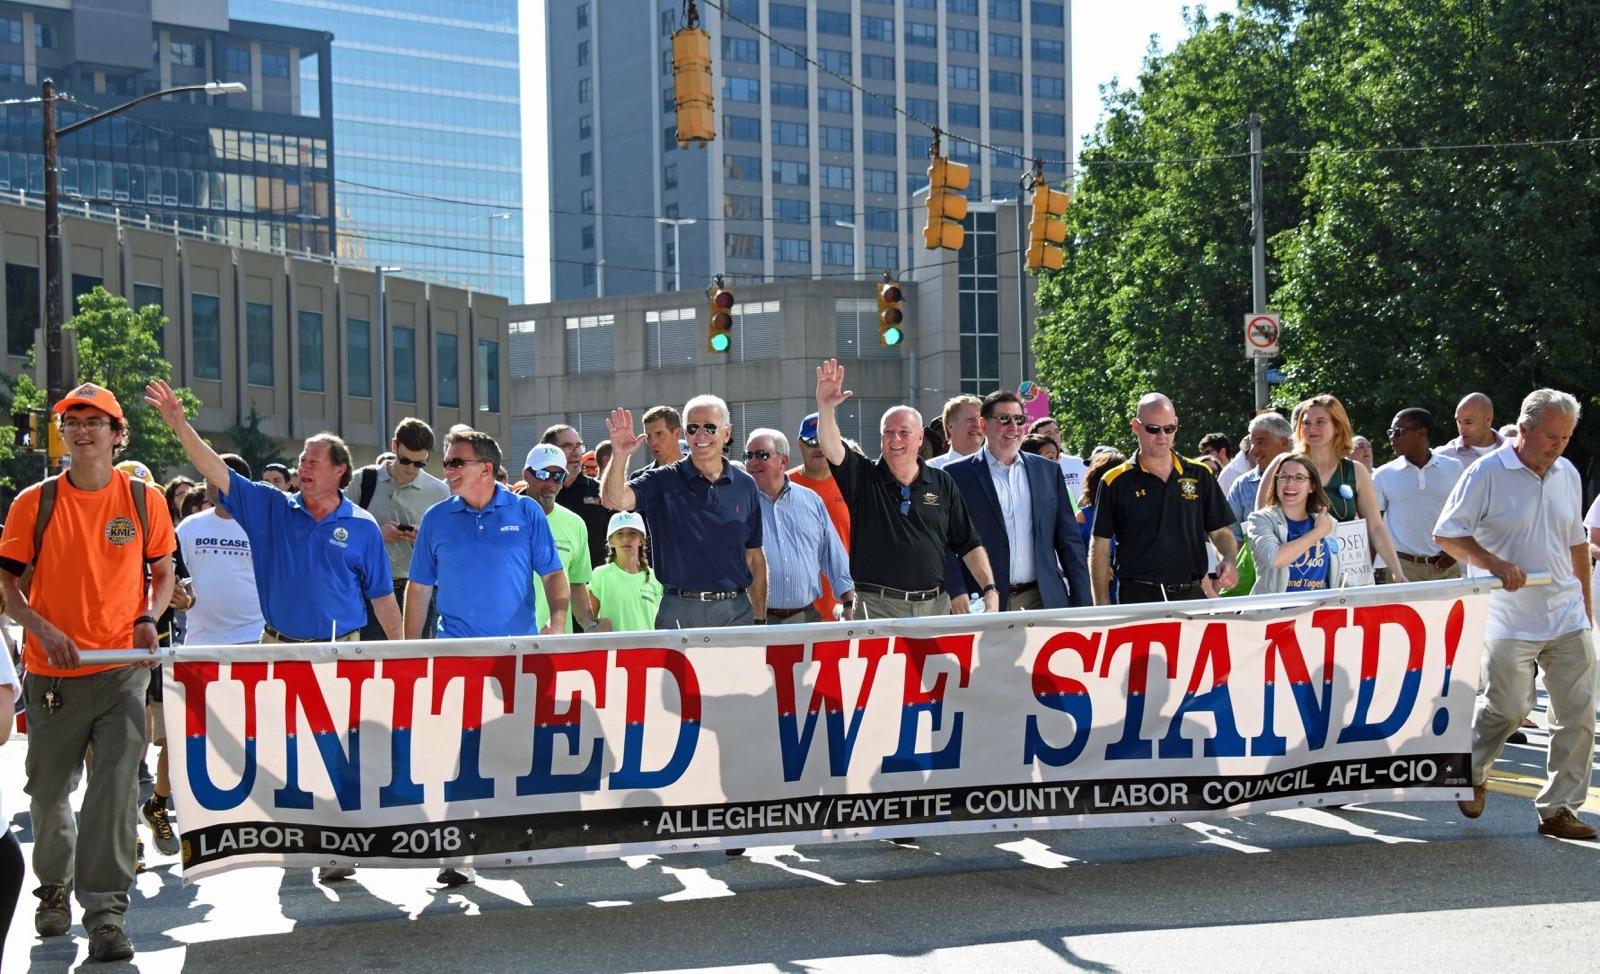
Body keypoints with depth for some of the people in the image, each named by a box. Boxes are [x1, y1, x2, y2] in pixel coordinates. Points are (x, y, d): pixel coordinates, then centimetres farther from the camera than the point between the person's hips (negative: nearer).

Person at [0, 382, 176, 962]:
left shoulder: (144, 500, 1)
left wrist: (148, 618, -6)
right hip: (53, 672, 1)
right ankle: (54, 888, 36)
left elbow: (164, 572, 12)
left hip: (123, 667, -1)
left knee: (117, 789, -9)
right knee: (50, 789, 13)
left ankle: (105, 910, -5)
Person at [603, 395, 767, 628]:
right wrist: (619, 456, -33)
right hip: (679, 611, -2)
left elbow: (754, 558, 12)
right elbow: (614, 499, -15)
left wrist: (760, 620, 8)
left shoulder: (745, 486, 9)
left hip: (735, 610, 2)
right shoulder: (662, 482, 3)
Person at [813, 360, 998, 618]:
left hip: (935, 605, 2)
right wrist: (825, 407, -31)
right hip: (878, 606, -2)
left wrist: (990, 590, 0)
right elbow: (831, 449, -14)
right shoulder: (864, 478, 5)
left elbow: (969, 545, 11)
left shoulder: (942, 483, 11)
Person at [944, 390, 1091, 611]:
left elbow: (1069, 541, 13)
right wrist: (957, 592, -14)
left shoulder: (1048, 471, 13)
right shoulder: (958, 475, 2)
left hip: (1043, 599, 3)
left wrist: (1082, 602, 6)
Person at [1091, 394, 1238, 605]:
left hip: (1192, 595, 3)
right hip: (1138, 598, -3)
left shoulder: (1200, 475, 11)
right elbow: (1100, 548, 2)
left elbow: (1220, 531, 15)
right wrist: (1103, 609, -4)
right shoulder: (1116, 482, 2)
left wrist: (1228, 560, -7)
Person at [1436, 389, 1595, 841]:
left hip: (1567, 618, 5)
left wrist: (1586, 605, 18)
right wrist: (1495, 564, -21)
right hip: (1510, 619, -5)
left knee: (1578, 714, 1)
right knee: (1505, 708, 0)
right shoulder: (1487, 473, -9)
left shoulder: (1568, 474, 9)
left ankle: (1559, 809, 10)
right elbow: (1446, 534, -9)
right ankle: (1471, 774, 29)